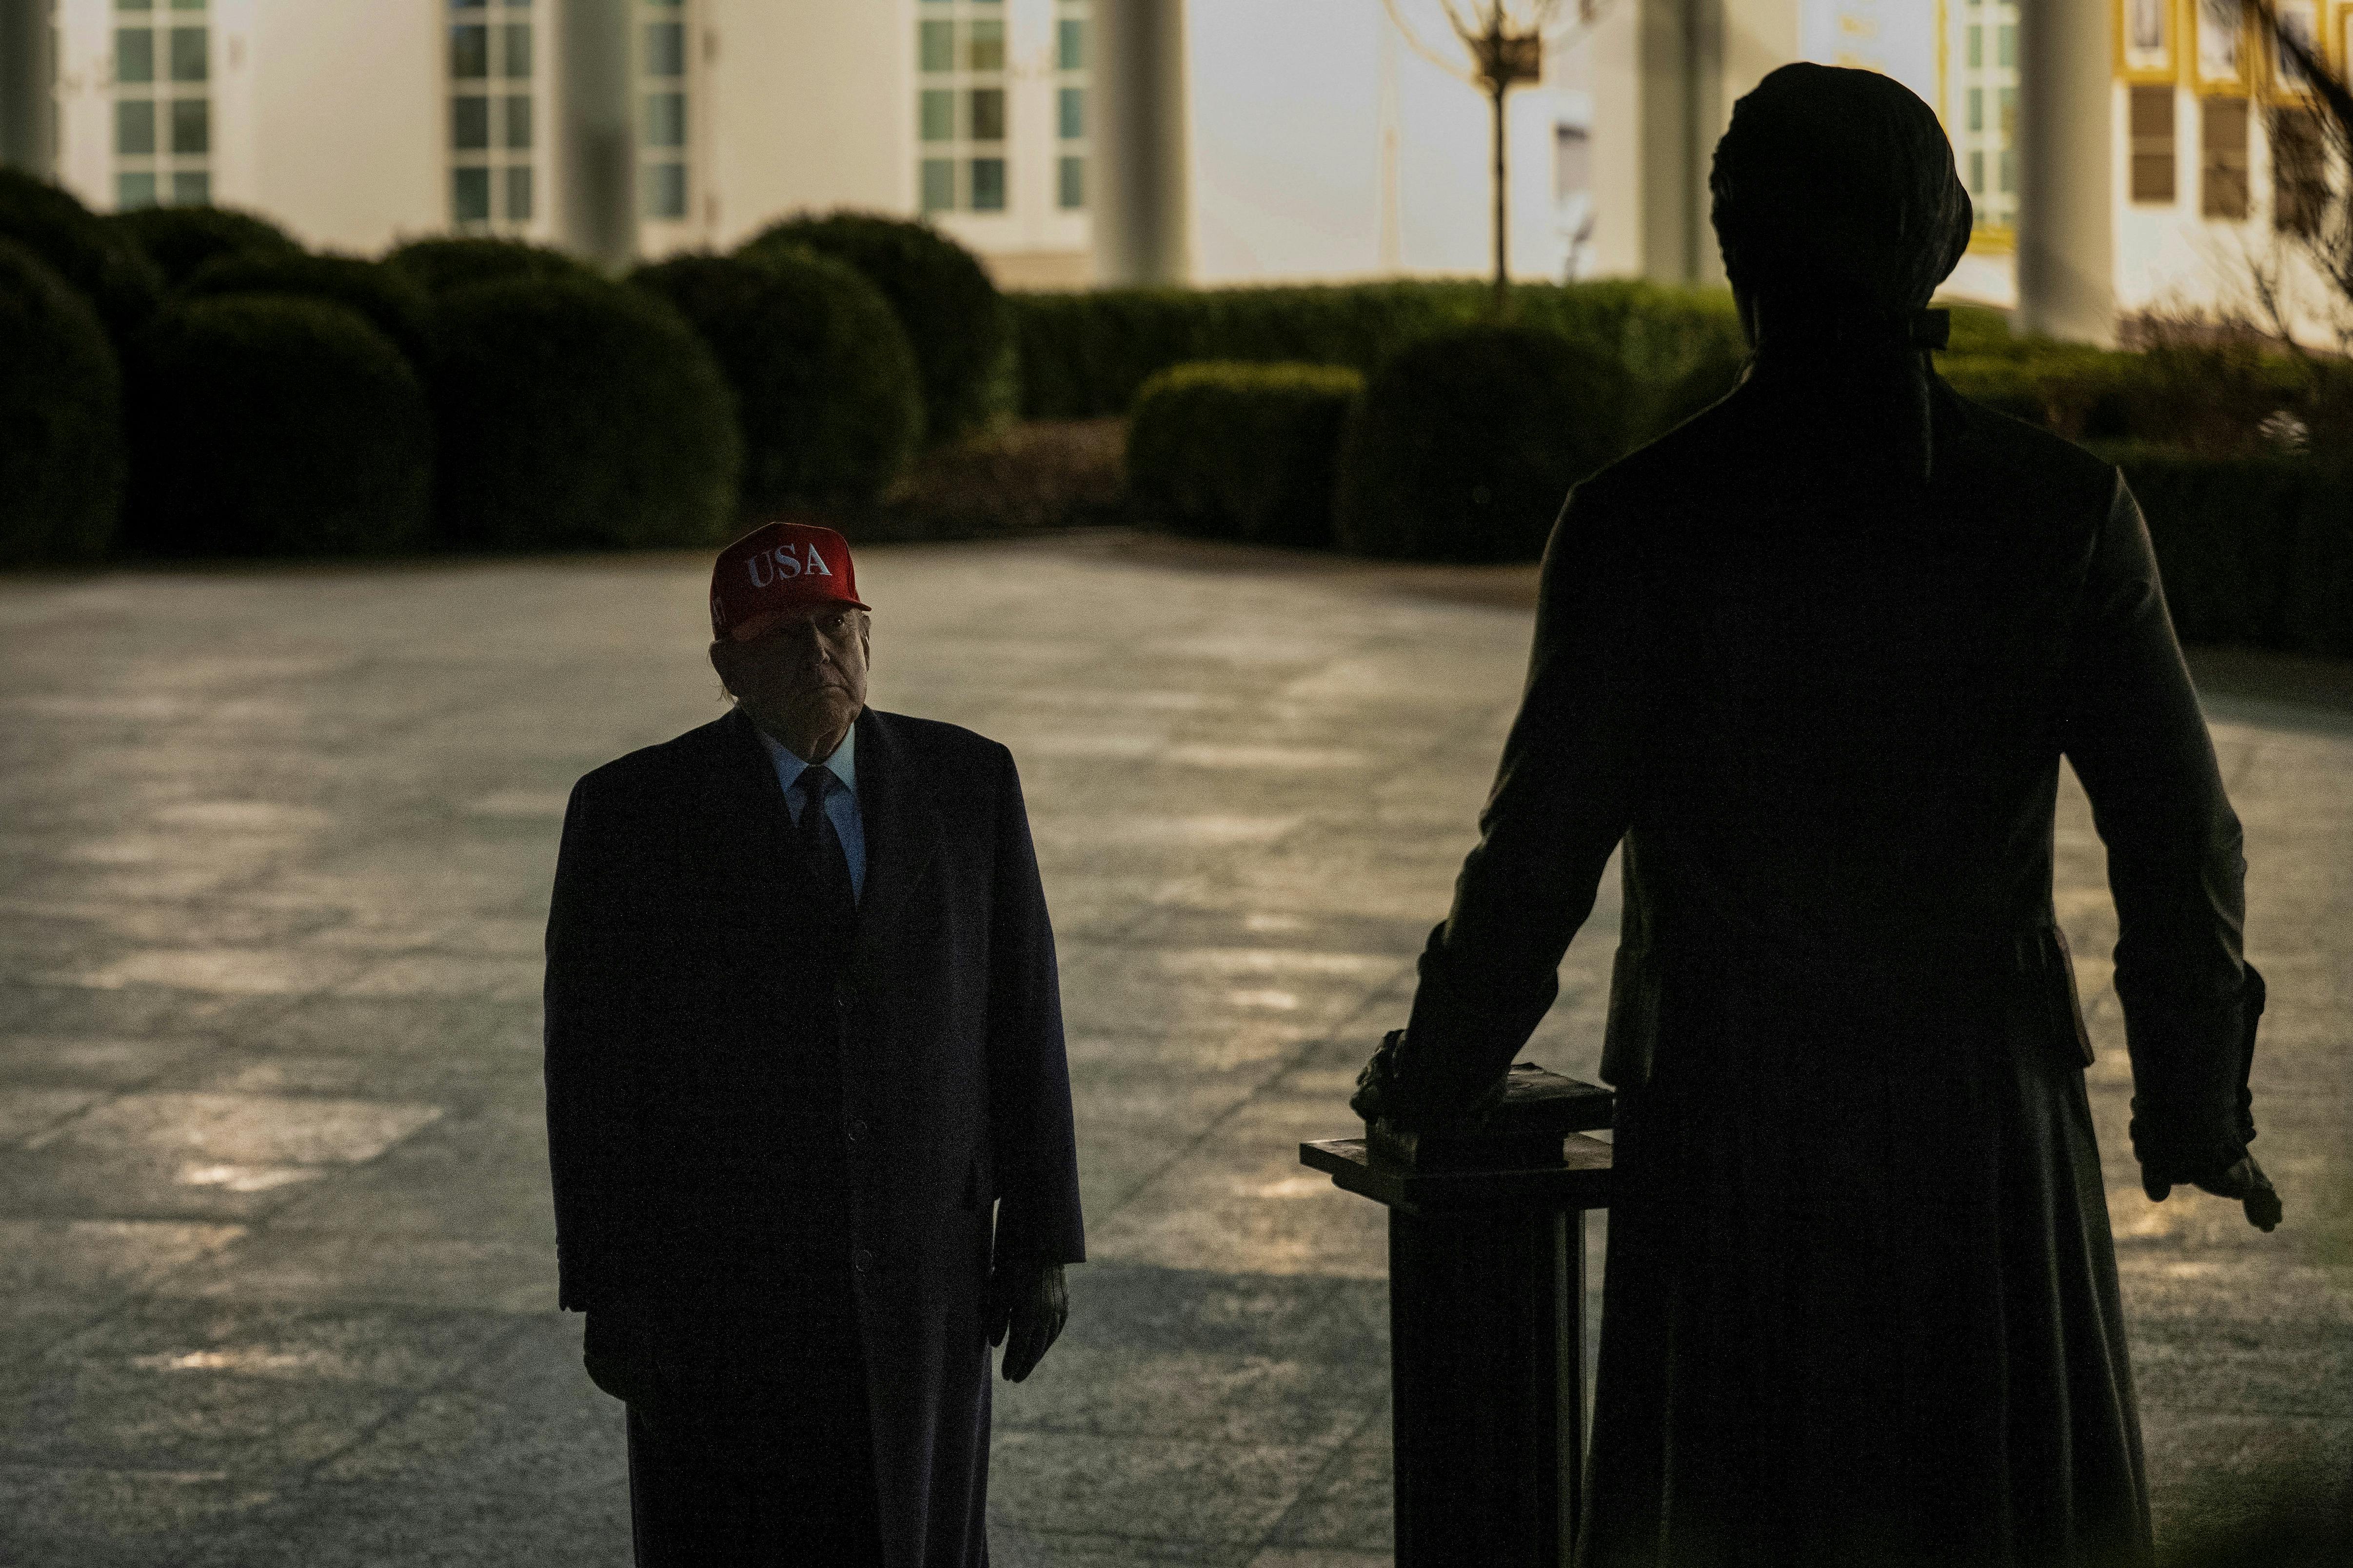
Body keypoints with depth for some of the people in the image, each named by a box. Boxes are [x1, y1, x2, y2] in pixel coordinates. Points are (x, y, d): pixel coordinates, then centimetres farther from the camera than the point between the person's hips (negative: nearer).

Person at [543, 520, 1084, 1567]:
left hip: (916, 1279, 2)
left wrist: (1041, 1242, 0)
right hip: (717, 1275, -2)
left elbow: (1020, 1015, 2)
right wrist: (604, 1296, -9)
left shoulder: (966, 784, -1)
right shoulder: (633, 812, -8)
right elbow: (592, 1062, -7)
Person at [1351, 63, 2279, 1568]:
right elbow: (2179, 842, -1)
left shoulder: (1642, 522, -10)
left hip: (1734, 1122, -1)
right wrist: (2196, 1109, 12)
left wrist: (1434, 1082, 9)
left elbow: (1544, 847, -7)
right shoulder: (2063, 509, -4)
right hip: (1987, 1127, 2)